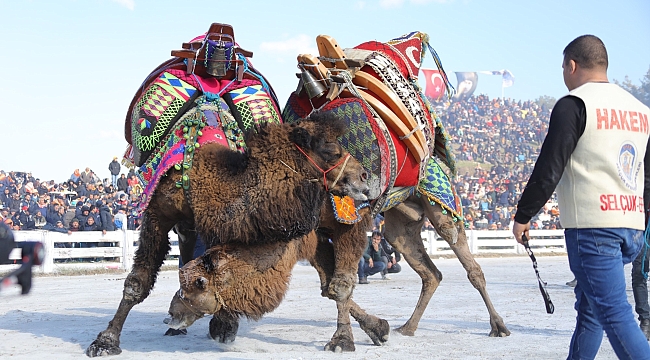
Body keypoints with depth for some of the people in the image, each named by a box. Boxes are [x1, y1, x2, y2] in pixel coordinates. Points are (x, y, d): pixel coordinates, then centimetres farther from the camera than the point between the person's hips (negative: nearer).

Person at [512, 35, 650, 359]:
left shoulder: (574, 104, -7)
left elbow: (548, 170, -12)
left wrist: (522, 217, -2)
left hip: (591, 226, -8)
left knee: (614, 314, -8)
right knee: (589, 307, 17)